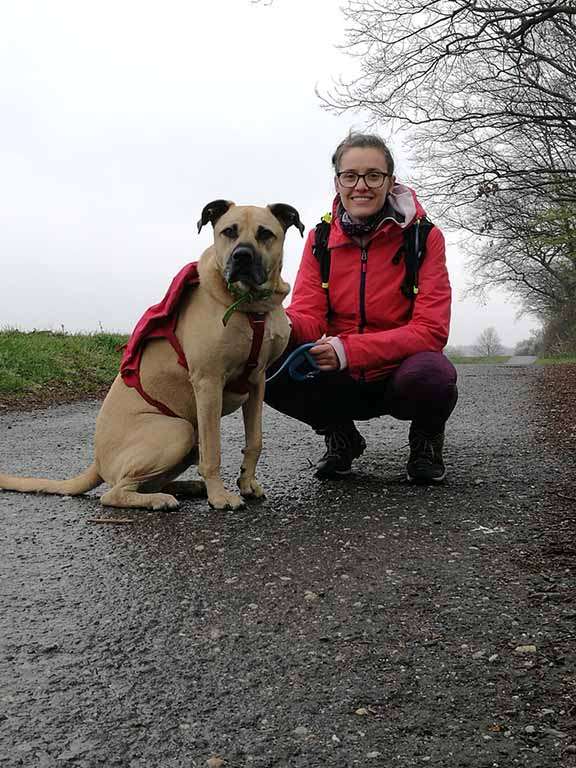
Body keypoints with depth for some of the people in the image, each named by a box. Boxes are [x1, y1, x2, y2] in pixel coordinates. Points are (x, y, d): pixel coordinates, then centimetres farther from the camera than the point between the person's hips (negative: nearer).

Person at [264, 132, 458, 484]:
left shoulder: (424, 236, -11)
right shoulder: (321, 238, -1)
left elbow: (431, 329, -18)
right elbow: (309, 318, -7)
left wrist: (349, 350, -30)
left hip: (399, 373, -2)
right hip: (343, 385, 3)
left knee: (430, 375, -38)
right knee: (267, 368, -25)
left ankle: (427, 440, 2)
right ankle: (341, 438, 6)